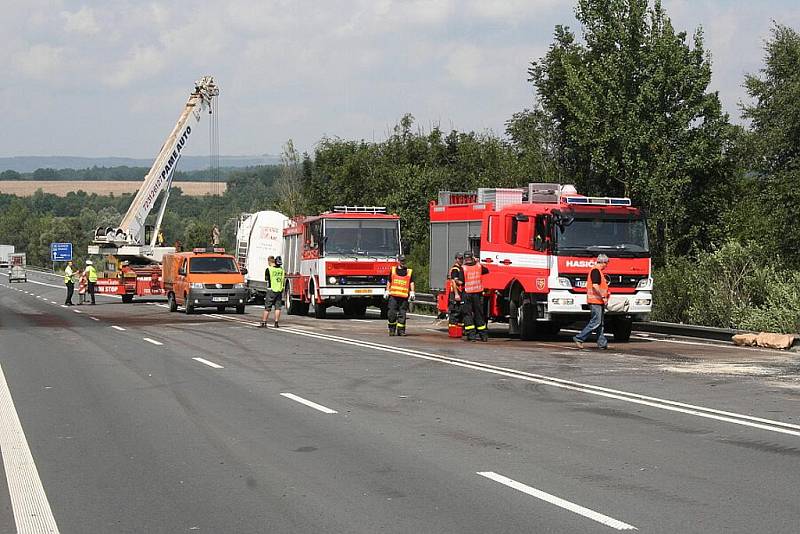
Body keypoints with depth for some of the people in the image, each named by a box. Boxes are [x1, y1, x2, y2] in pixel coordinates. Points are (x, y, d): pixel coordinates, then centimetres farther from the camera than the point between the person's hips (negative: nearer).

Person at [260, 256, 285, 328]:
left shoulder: (269, 269, -8)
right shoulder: (281, 269, 4)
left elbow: (266, 279, 7)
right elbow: (284, 281, 9)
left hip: (271, 290, -3)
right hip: (279, 290, 3)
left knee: (267, 308, 3)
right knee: (278, 307, 8)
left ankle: (264, 323, 5)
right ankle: (276, 323, 6)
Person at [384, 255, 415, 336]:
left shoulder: (409, 272, 11)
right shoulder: (393, 270, 11)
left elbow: (411, 283, 8)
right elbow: (389, 282, 15)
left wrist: (412, 293, -3)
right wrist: (387, 291, 11)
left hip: (404, 296, 0)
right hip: (393, 296, 0)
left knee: (402, 314, 0)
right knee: (392, 313, -3)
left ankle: (401, 330, 5)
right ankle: (392, 329, 6)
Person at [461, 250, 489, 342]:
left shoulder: (463, 268, -10)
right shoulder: (479, 266, 0)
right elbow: (487, 271, 21)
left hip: (466, 293, -3)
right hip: (478, 294, 3)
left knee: (467, 314, 1)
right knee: (478, 313, 12)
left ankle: (471, 334, -8)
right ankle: (483, 334, 15)